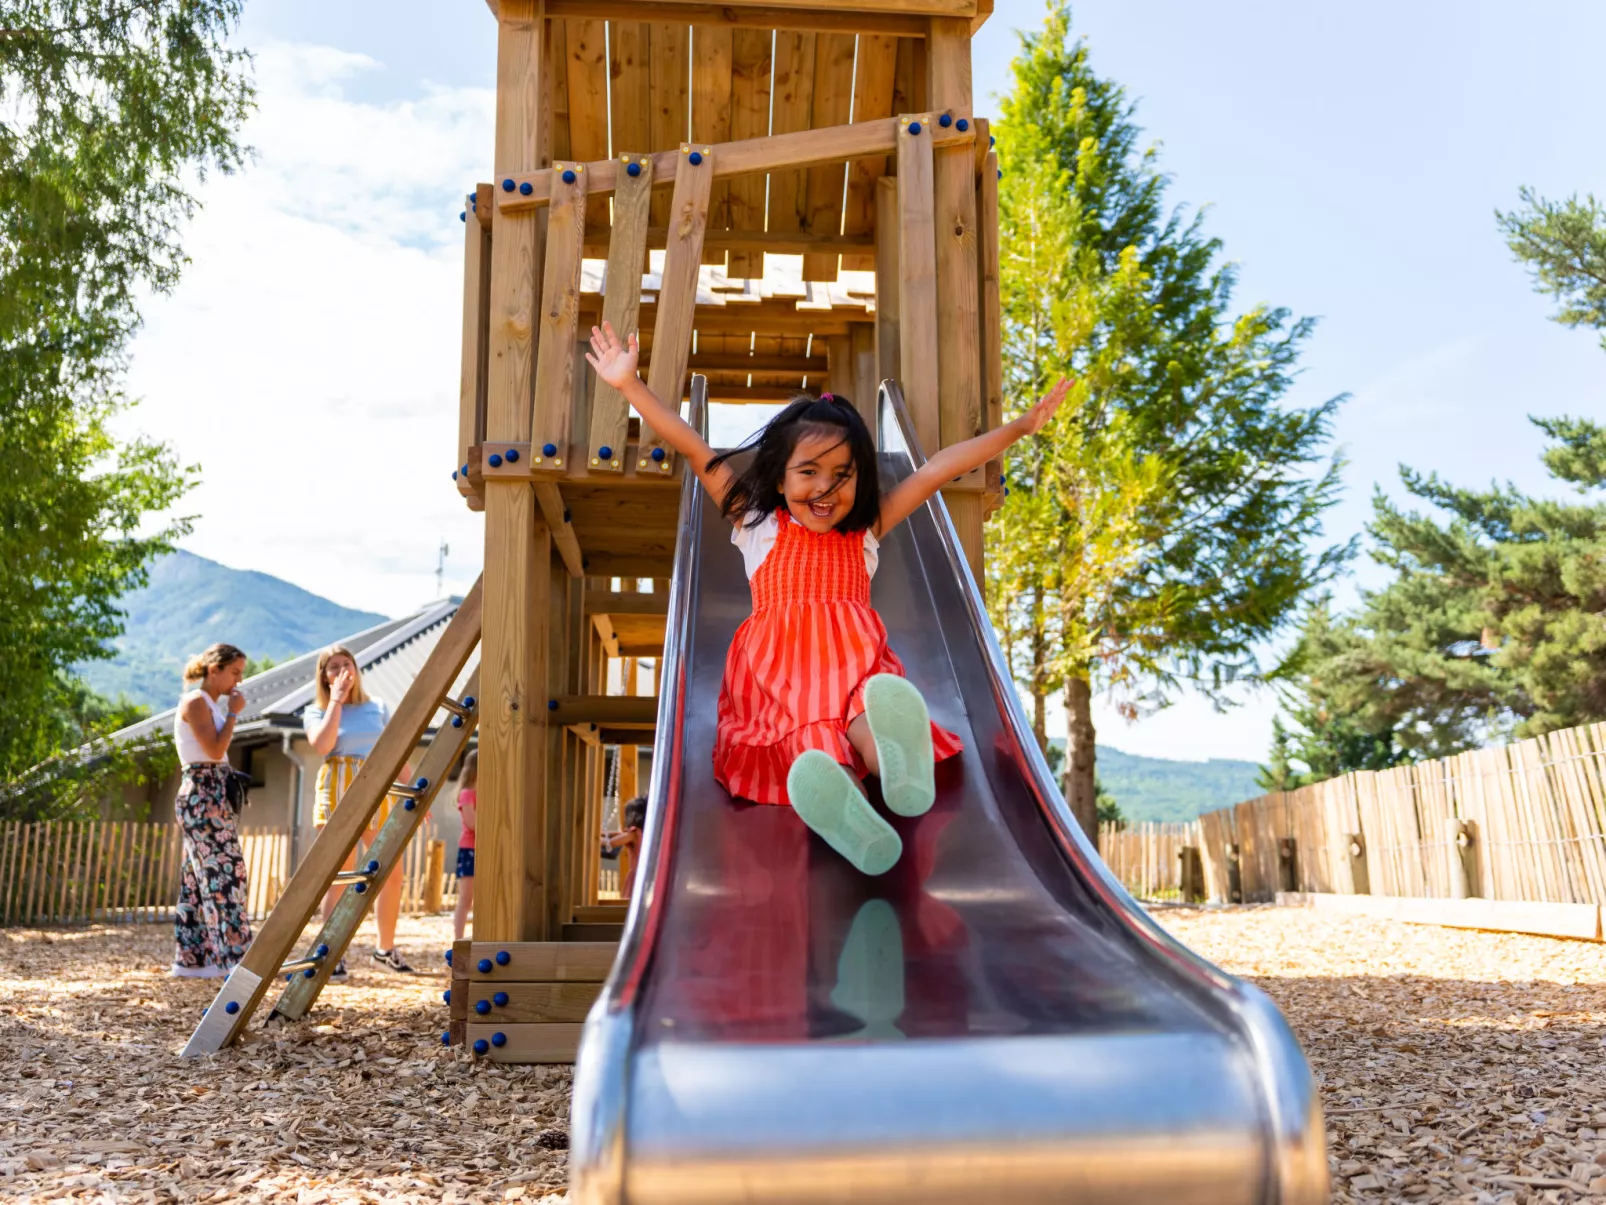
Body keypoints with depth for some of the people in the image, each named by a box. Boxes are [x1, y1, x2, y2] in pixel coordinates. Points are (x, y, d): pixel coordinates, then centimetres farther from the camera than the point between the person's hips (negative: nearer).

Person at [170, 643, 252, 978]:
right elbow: (215, 750, -18)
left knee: (199, 880, 9)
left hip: (212, 796, 10)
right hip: (202, 795, -10)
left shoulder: (210, 704, 18)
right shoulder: (195, 702, -9)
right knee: (225, 874, -11)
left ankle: (190, 959, 13)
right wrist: (233, 713, -10)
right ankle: (236, 956, -11)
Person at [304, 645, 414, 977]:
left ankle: (385, 948, 18)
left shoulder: (378, 707, 14)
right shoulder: (316, 712, 8)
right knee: (340, 876, -6)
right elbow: (322, 744, -13)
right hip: (338, 792, -3)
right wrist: (337, 700, -7)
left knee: (391, 874, 2)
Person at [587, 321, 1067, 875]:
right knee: (811, 736, -35)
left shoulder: (866, 529, 19)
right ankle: (848, 818, -65)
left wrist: (1019, 427, 17)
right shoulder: (756, 525, 14)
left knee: (867, 725, -36)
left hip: (855, 665, 1)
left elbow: (937, 469, 16)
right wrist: (630, 384, 9)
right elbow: (693, 449, 11)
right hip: (779, 673, -1)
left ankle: (901, 766, -69)